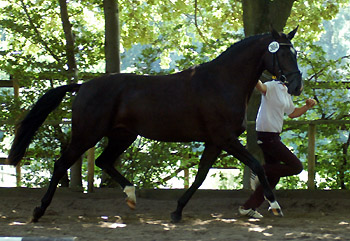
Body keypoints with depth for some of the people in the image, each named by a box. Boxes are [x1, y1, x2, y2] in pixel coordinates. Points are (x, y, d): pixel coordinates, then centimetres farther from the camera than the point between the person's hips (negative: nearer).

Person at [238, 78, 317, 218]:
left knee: (273, 176, 11)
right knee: (296, 167, -12)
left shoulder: (286, 93, 17)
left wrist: (307, 106, 15)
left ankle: (248, 207, 12)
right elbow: (261, 87, -36)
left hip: (273, 137, 10)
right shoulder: (273, 87, -12)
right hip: (267, 136, -10)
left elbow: (292, 113, 31)